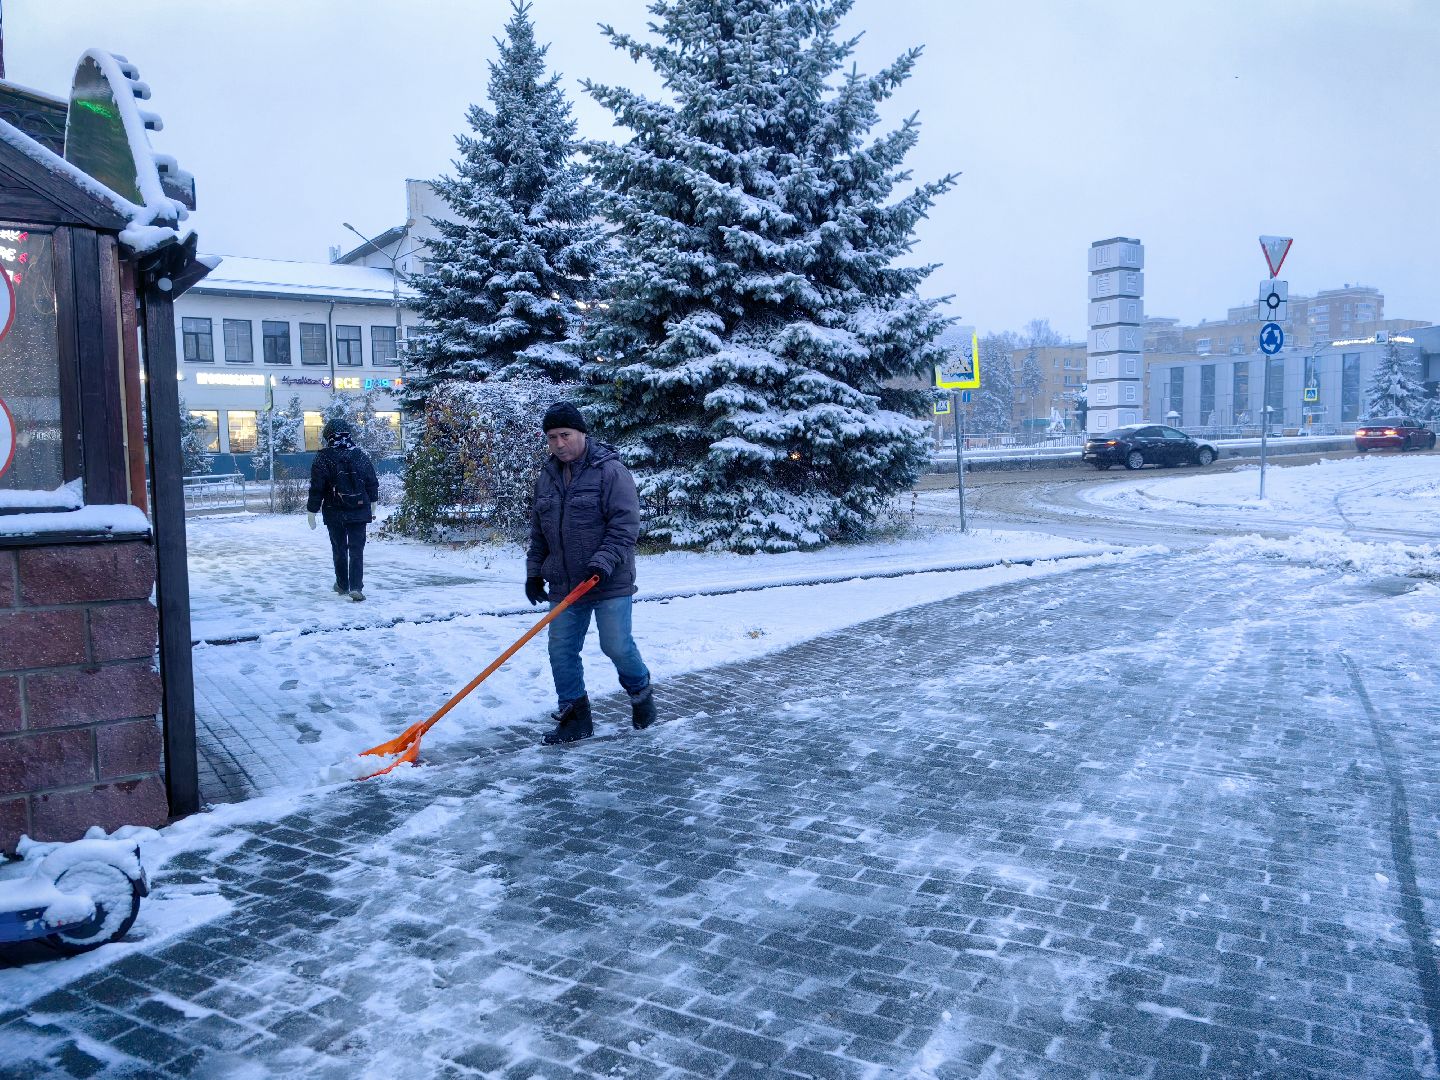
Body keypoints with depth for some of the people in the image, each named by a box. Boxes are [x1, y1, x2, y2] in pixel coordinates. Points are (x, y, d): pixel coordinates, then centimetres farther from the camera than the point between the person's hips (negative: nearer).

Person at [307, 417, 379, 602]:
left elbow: (316, 488, -8)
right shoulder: (361, 455, 2)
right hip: (359, 511, 2)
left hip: (334, 513, -1)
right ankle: (356, 587, -10)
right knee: (357, 550, 1)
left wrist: (311, 512, 1)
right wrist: (372, 505, 22)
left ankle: (342, 585, 23)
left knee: (339, 549, 13)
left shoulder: (323, 458, -8)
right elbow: (373, 483, 9)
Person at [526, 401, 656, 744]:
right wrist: (534, 572, 13)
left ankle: (641, 693, 28)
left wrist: (604, 561, -24)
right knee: (562, 651, 4)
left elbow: (626, 523, -16)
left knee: (616, 646, -1)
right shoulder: (546, 478, 10)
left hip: (610, 584, -6)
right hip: (564, 584, 6)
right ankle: (575, 717, 16)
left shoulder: (610, 471, -10)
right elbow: (538, 532, 19)